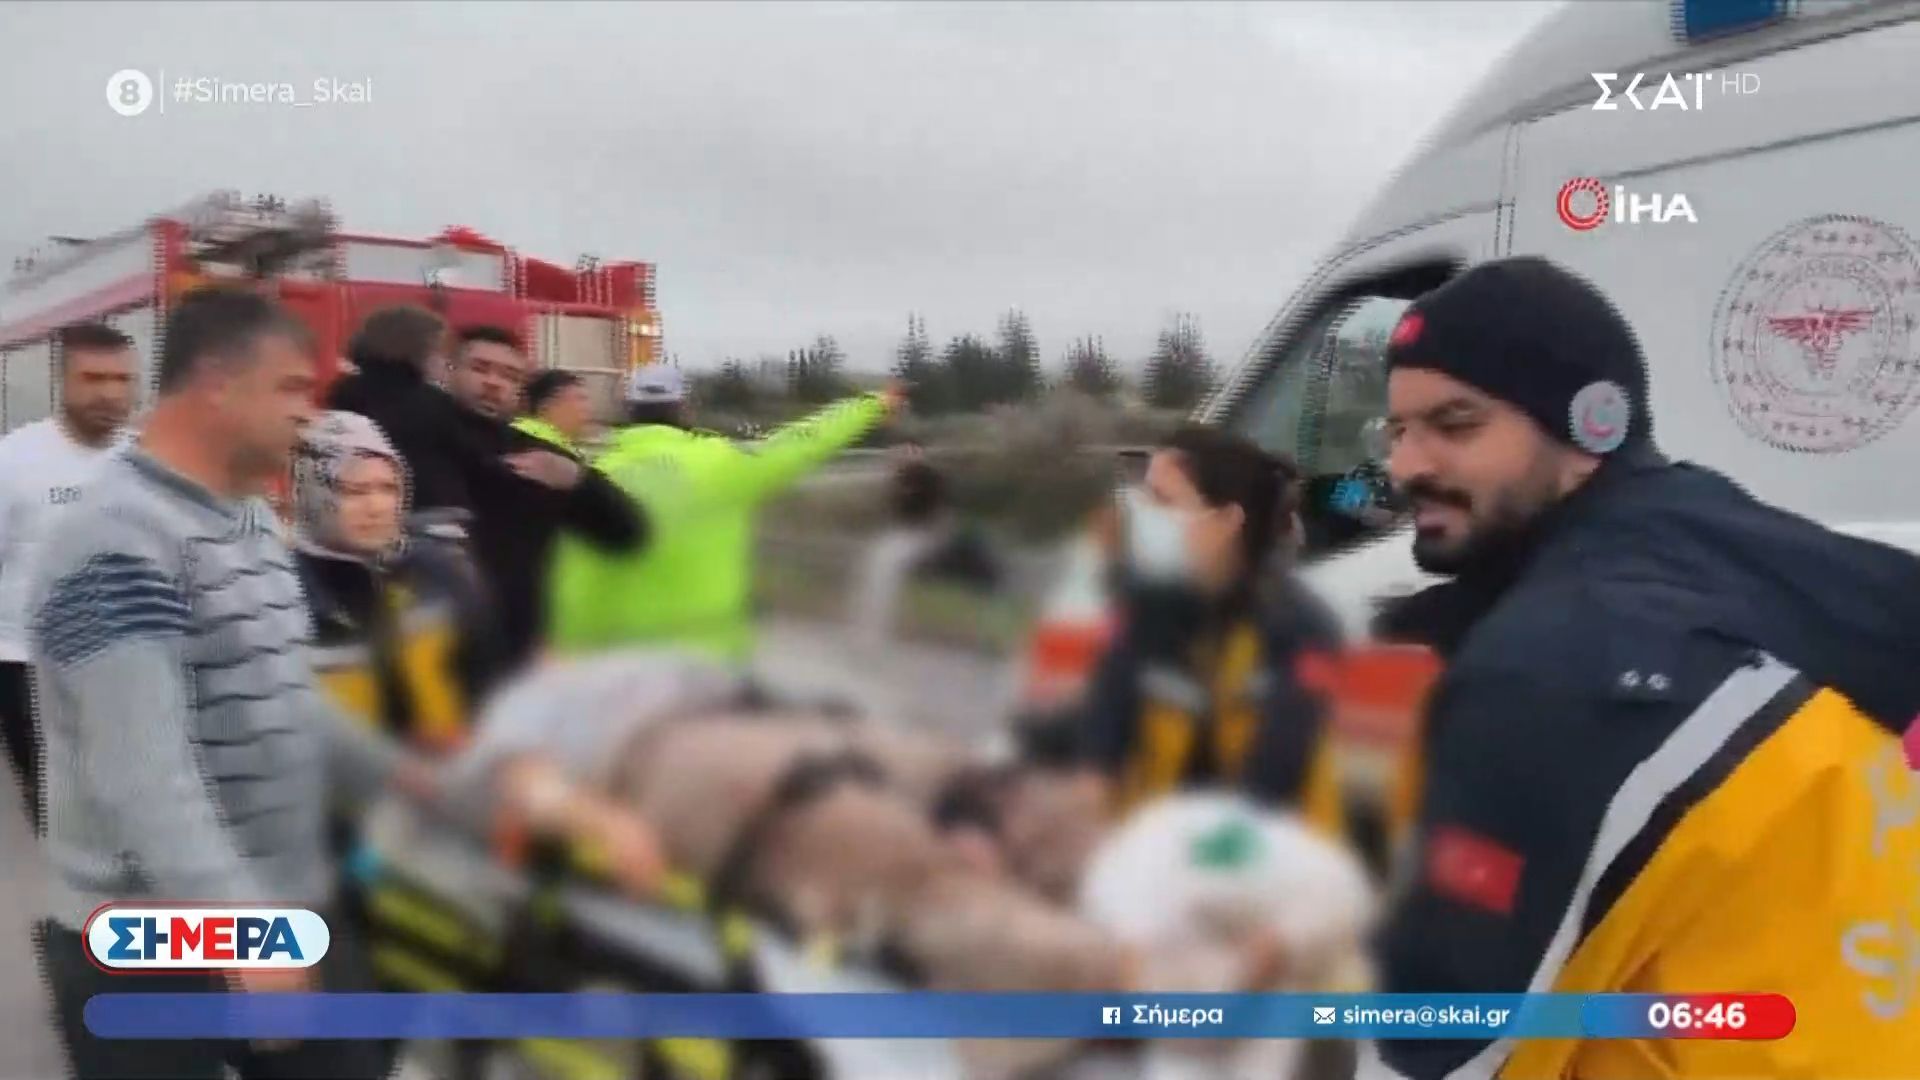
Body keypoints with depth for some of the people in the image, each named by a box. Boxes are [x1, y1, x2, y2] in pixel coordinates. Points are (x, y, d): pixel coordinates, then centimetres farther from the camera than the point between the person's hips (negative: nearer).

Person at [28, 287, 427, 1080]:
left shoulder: (253, 521, 11)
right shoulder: (118, 540, -20)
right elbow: (141, 770, -27)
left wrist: (399, 777, 12)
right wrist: (241, 930, -31)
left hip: (291, 911, 8)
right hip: (150, 950, -8)